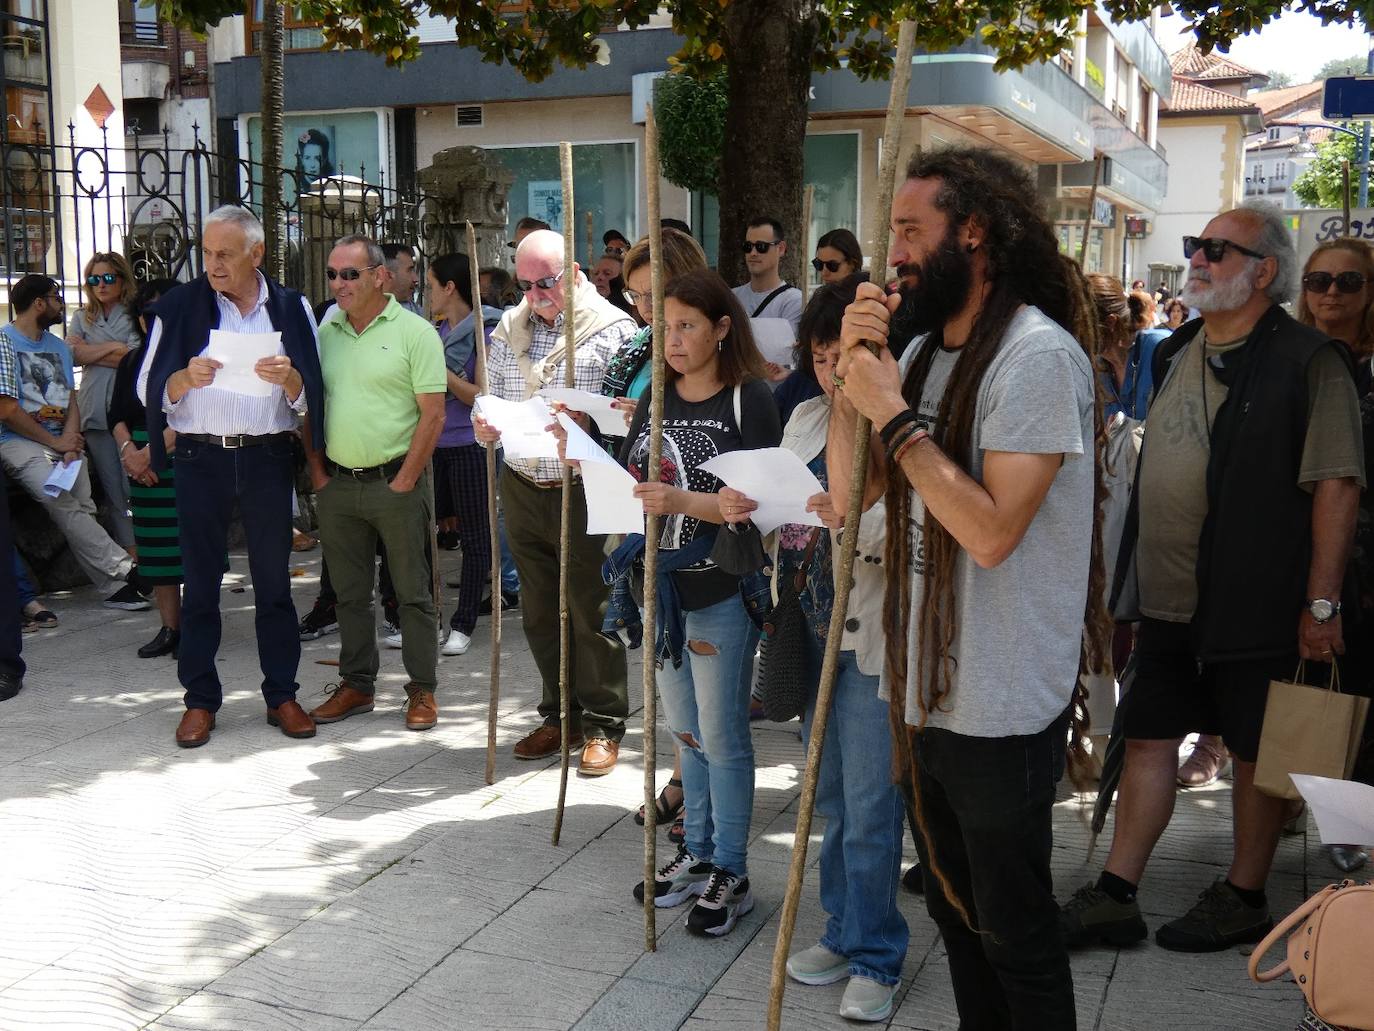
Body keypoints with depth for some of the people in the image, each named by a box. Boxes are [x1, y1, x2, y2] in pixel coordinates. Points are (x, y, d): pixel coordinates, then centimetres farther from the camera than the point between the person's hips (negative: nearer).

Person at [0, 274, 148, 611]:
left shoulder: (58, 347, 22)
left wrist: (71, 447, -3)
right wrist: (55, 443, -7)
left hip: (63, 441, 6)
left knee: (84, 511, -13)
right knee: (64, 506, -25)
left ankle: (114, 587, -17)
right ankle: (123, 569, -25)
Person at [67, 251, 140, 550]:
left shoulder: (135, 315, 4)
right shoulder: (82, 318, 17)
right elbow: (73, 355, 1)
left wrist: (91, 351, -2)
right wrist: (113, 347, -4)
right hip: (96, 413, 4)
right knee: (112, 490, 4)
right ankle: (125, 552, 7)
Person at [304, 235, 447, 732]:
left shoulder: (414, 332, -6)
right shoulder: (324, 333, 9)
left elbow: (432, 415, -10)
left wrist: (405, 481, -13)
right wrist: (317, 471, 5)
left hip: (396, 481, -5)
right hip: (338, 485, 5)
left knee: (413, 592, 4)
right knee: (349, 593, 13)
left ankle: (422, 690, 13)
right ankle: (356, 685, 24)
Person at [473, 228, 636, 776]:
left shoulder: (613, 330, -6)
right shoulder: (508, 330, 12)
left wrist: (583, 429, -29)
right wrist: (485, 426, -8)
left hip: (583, 491, -5)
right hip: (522, 489, 6)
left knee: (591, 612, 0)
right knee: (540, 612, 13)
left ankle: (603, 724, 14)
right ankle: (560, 715, 27)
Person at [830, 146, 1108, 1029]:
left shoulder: (1039, 354, -17)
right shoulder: (924, 351, 9)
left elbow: (992, 531, -26)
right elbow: (851, 492, 7)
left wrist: (894, 414, -20)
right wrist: (854, 370, -5)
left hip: (1003, 712, -8)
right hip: (928, 692, 8)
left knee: (1015, 936, 7)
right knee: (955, 912, 22)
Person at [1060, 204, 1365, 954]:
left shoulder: (1307, 361, -10)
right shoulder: (1177, 354, 12)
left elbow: (1336, 485, -15)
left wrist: (1321, 603, -18)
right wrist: (1133, 581, 17)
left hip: (1255, 602, -7)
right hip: (1169, 601, 7)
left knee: (1256, 750, 8)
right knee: (1148, 738, 9)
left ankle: (1244, 899, 23)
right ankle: (1114, 897, 17)